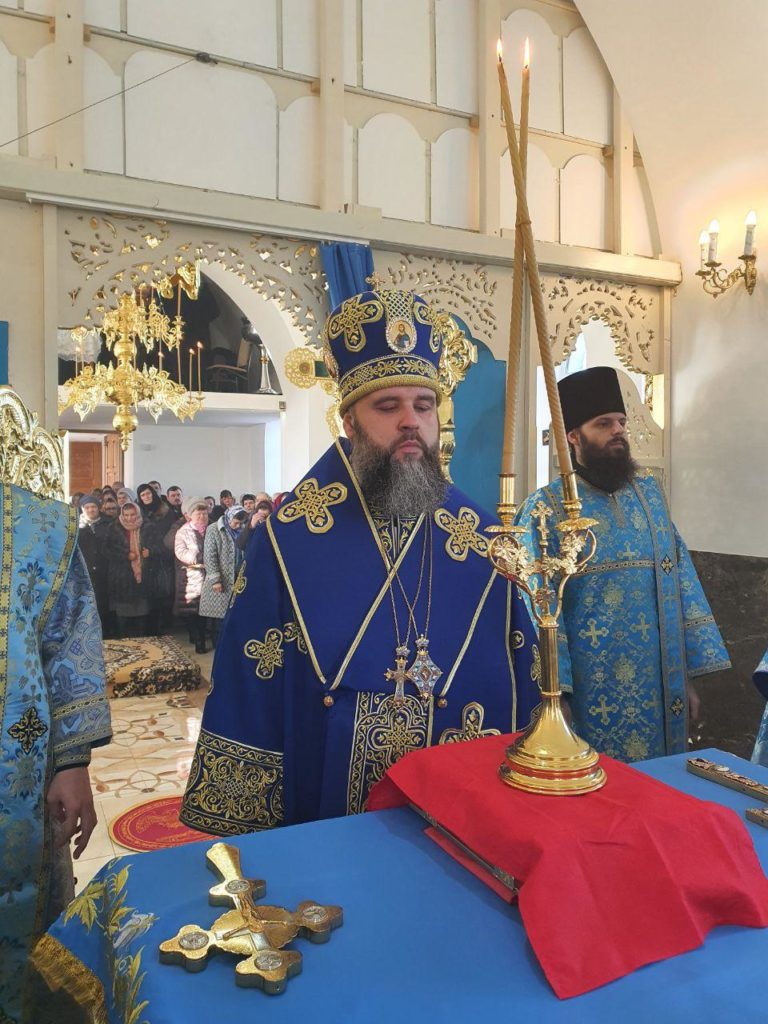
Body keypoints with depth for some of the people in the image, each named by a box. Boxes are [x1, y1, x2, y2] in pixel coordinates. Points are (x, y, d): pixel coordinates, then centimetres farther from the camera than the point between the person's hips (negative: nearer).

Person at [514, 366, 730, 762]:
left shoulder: (650, 493, 9)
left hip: (664, 694, 5)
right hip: (594, 696, -5)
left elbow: (681, 579, 9)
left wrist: (689, 674, 6)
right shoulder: (547, 507, -7)